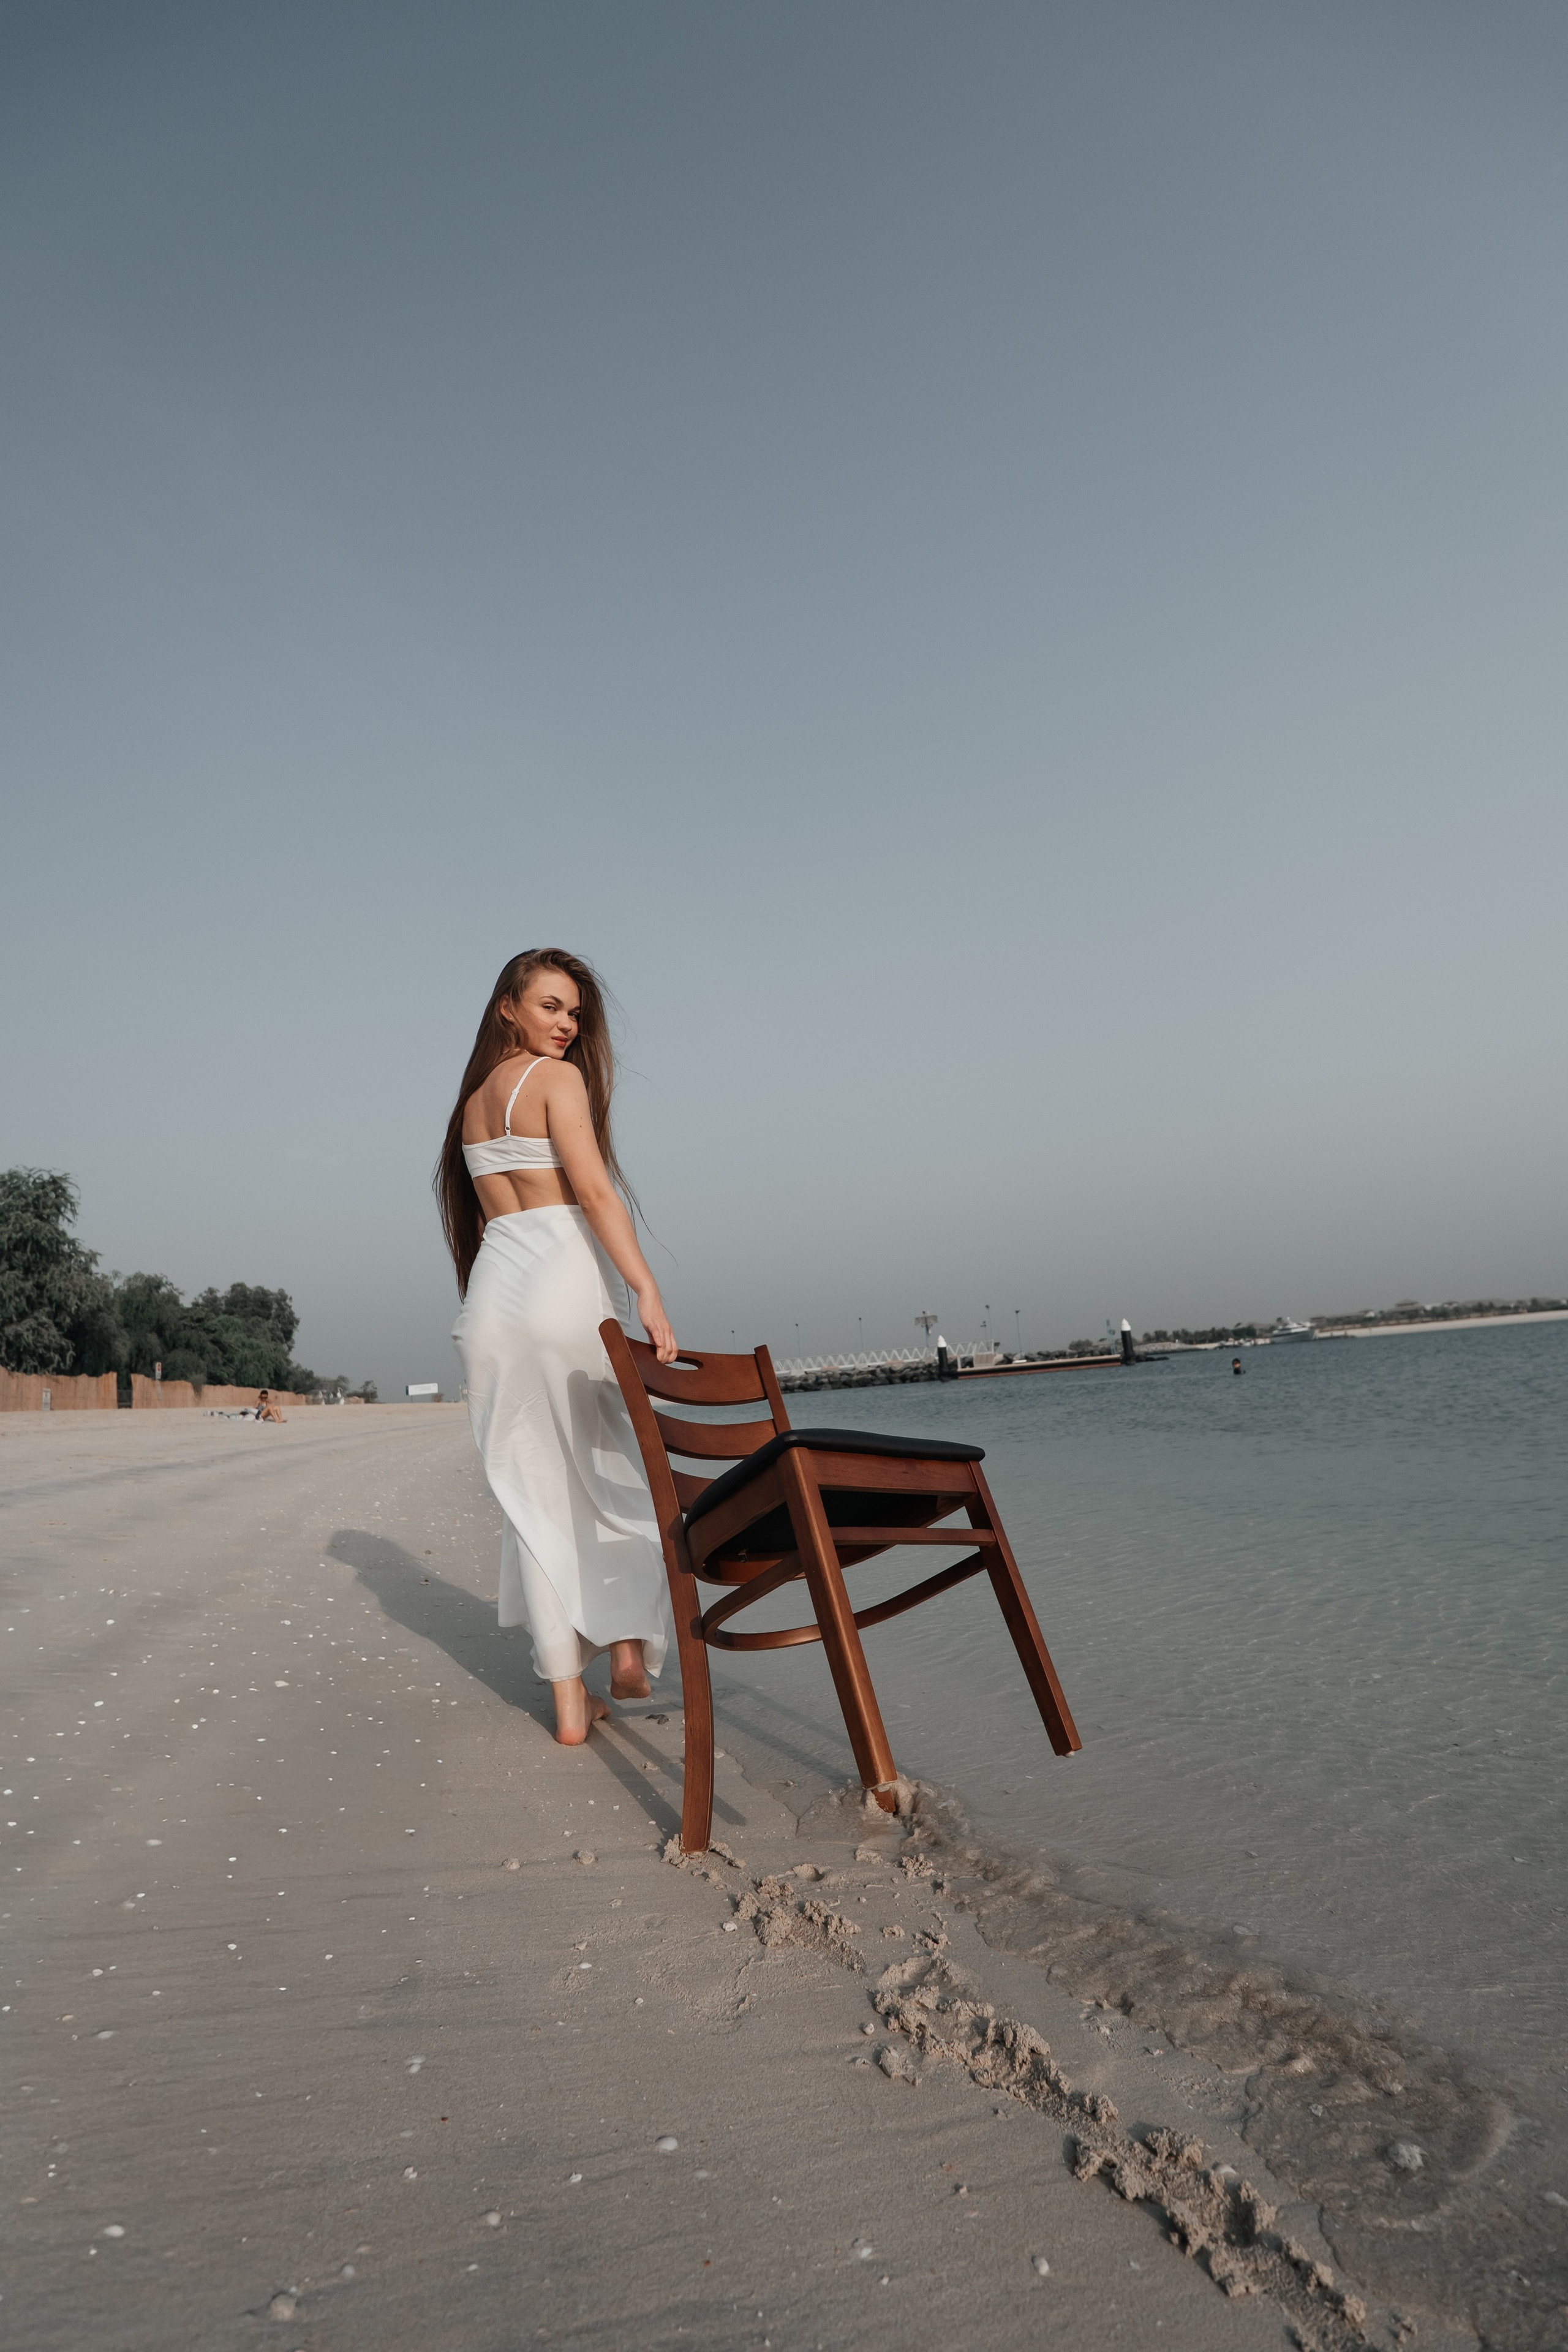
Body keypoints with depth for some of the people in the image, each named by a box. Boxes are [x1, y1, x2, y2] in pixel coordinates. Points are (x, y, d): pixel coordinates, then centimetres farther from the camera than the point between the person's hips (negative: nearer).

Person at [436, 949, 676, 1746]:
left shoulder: (472, 1101, 21)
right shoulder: (558, 1078, -2)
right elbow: (595, 1189, -14)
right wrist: (646, 1290, -19)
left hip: (492, 1289, 6)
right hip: (565, 1272, -6)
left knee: (535, 1492, 5)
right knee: (617, 1471, 12)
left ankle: (570, 1699, 8)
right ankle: (628, 1642, 10)